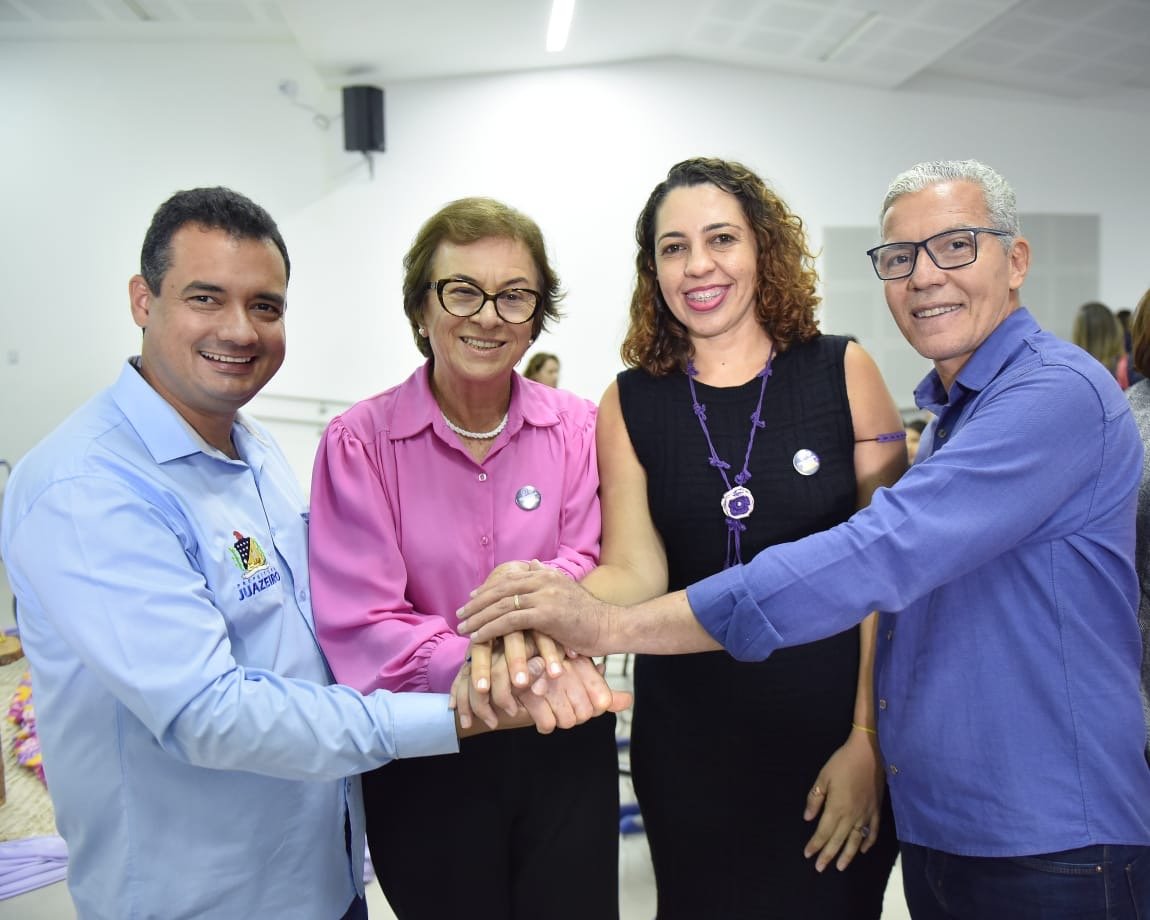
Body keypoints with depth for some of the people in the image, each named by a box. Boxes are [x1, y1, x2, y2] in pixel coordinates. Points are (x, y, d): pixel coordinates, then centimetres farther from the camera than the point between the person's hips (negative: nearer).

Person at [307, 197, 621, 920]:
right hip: (424, 761, -2)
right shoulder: (359, 442, -8)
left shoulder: (577, 427, 1)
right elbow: (362, 625, -15)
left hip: (564, 749, 2)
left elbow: (590, 566, -7)